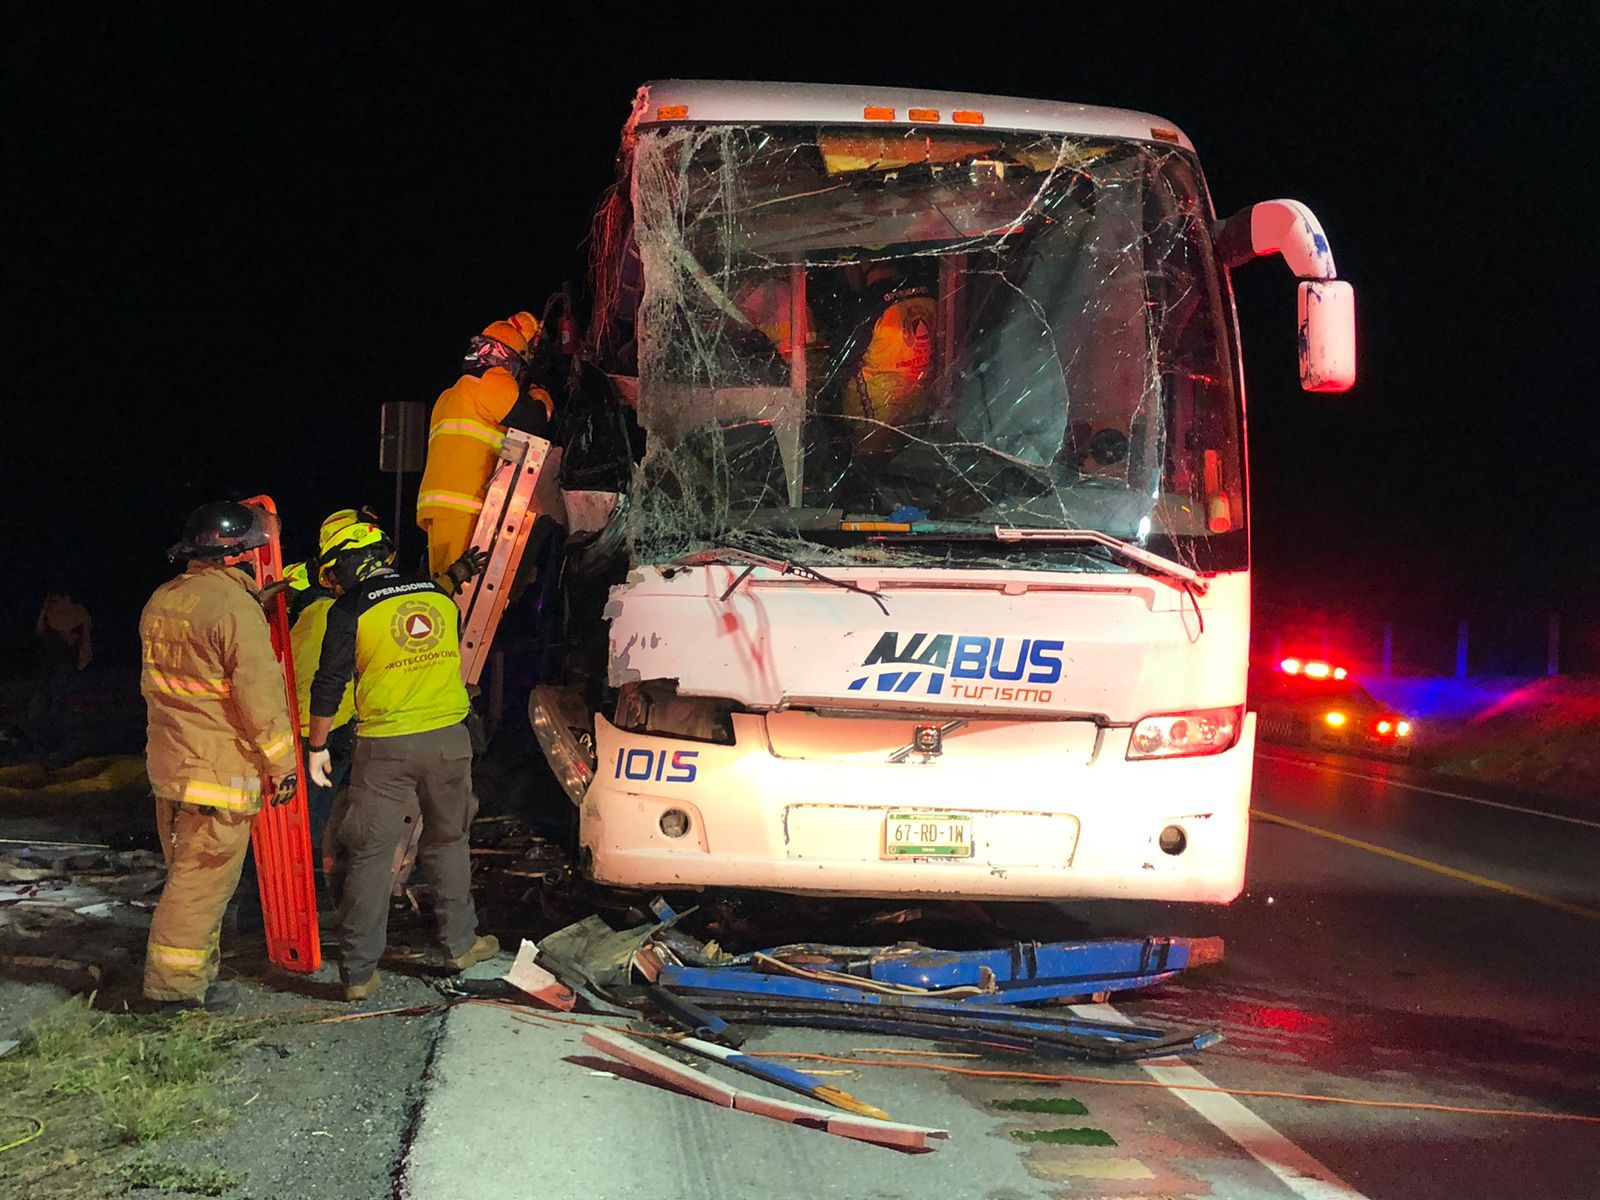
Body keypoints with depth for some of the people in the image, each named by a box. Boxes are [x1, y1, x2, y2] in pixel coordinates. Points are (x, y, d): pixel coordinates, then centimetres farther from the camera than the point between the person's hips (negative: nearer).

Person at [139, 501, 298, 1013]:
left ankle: (194, 972, 25)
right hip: (220, 769, -9)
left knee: (188, 870, 17)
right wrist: (282, 763, -11)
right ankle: (176, 982, 2)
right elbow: (260, 693, -17)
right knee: (204, 878, -2)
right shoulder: (236, 607, -17)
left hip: (169, 760, 9)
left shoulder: (162, 600, 9)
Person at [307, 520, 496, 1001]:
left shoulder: (350, 610, -6)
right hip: (449, 738, 4)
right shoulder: (440, 597, 7)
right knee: (448, 843, 20)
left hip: (385, 747, -3)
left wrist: (317, 747, 5)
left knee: (371, 856, 3)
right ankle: (460, 945, 28)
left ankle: (358, 973, 5)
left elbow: (329, 683, -5)